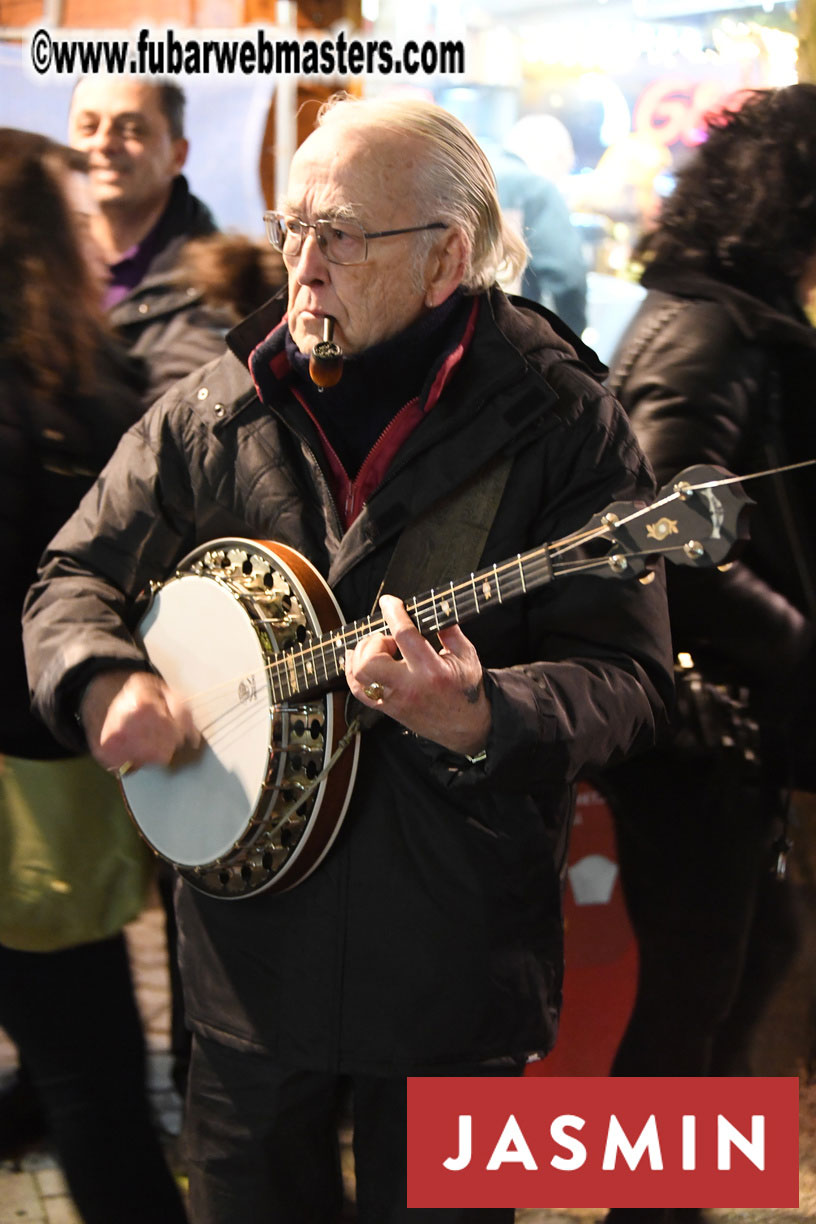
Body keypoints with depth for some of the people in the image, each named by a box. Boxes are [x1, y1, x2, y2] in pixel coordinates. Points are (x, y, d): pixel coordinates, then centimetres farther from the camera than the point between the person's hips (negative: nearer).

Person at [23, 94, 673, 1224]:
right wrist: (103, 678, -14)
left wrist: (478, 718, -34)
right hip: (248, 944, 3)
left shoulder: (560, 421, -10)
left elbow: (625, 677, -14)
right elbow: (79, 573, 8)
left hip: (458, 956, -3)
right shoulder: (214, 411, 1)